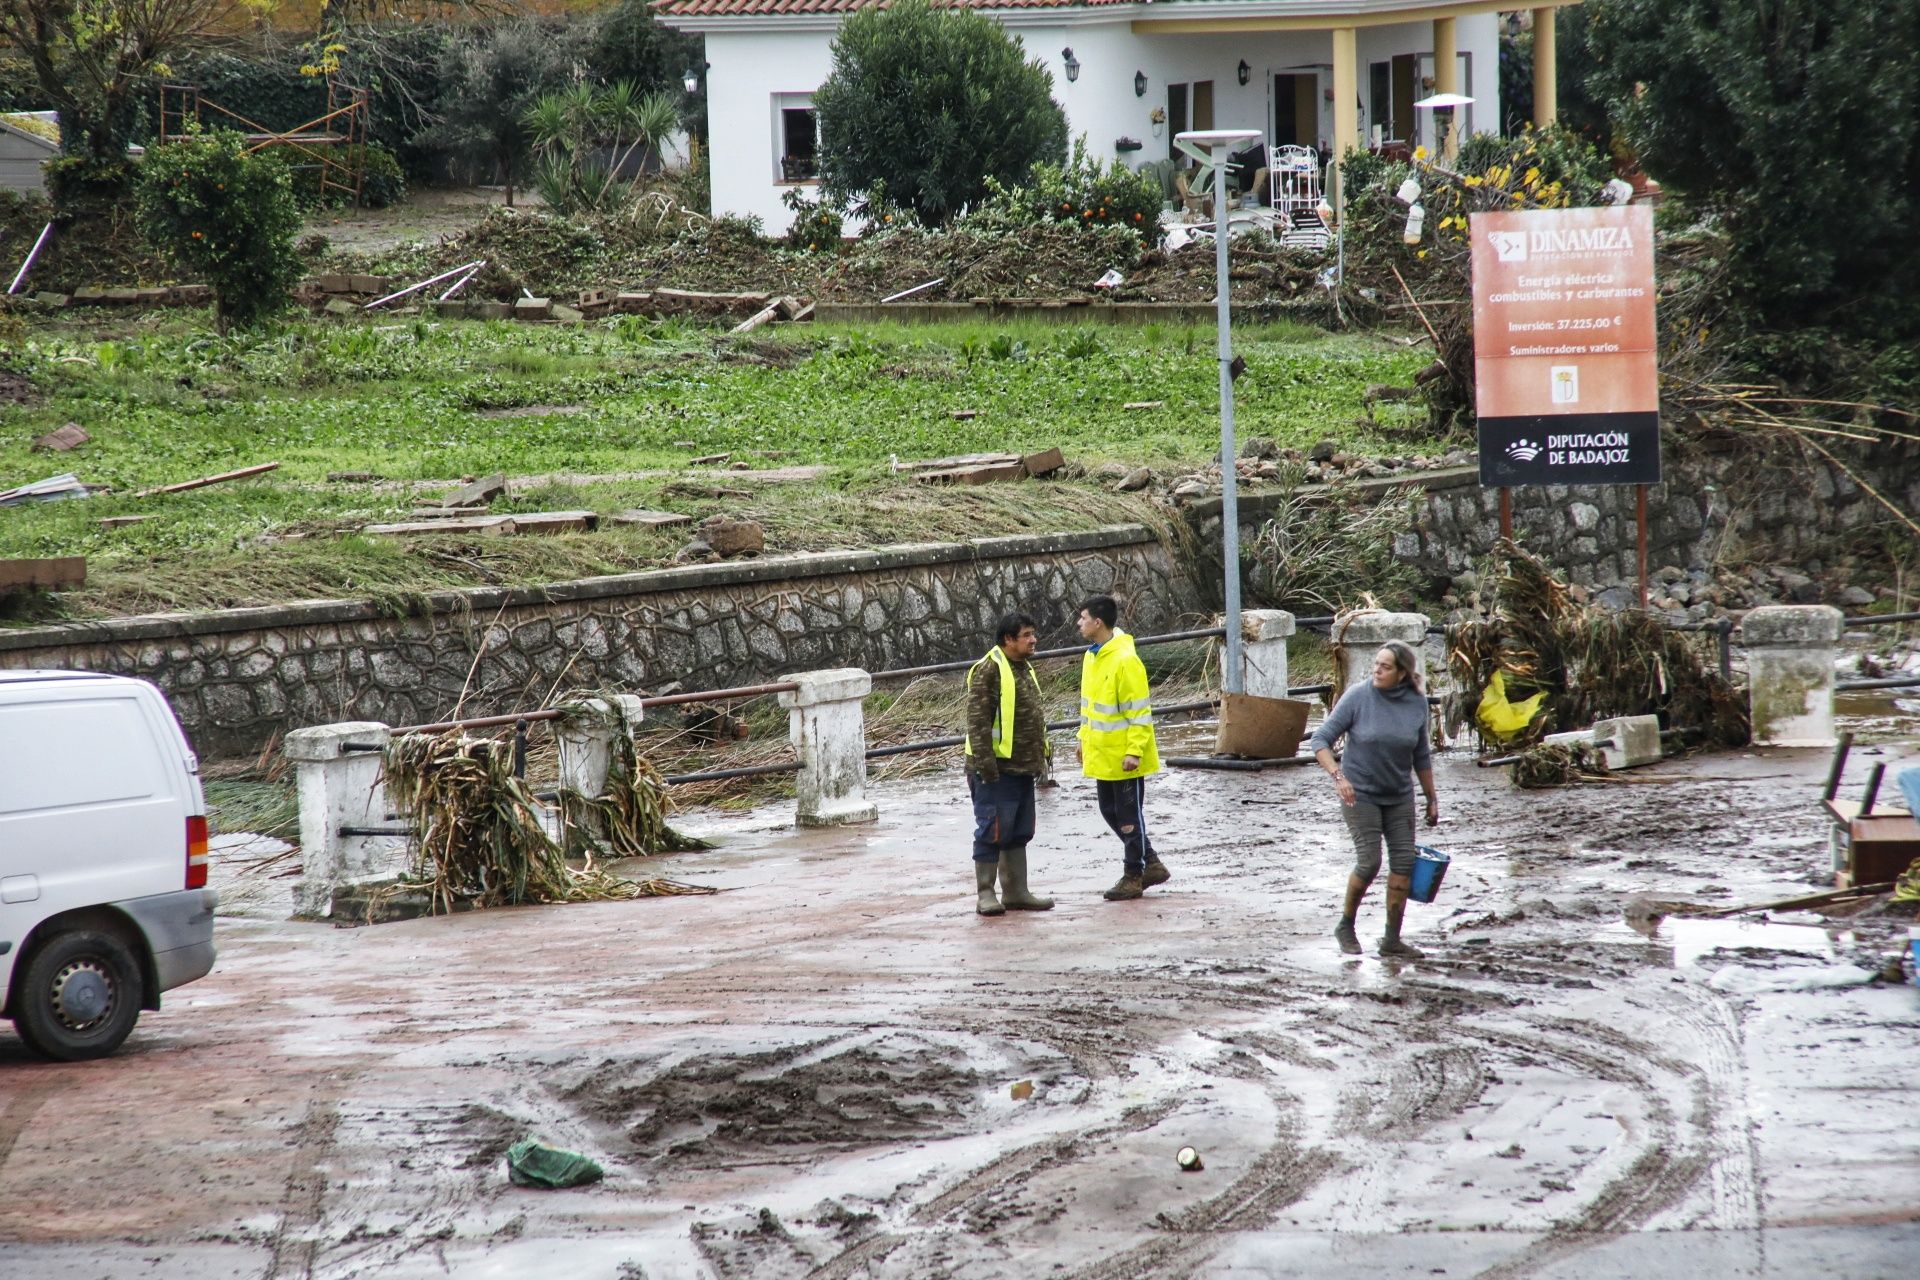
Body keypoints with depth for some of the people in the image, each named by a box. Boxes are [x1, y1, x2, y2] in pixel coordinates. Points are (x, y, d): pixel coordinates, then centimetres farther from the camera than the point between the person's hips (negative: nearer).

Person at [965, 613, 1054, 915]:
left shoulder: (1024, 669, 16)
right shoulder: (988, 671, -14)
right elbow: (977, 720, -19)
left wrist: (1040, 757, 22)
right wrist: (985, 763, -23)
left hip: (1022, 768, 9)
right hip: (997, 770, -9)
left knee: (1019, 833, 13)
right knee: (993, 832, -5)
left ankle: (1016, 892, 19)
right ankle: (986, 895, 0)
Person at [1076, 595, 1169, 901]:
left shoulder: (1125, 661, -20)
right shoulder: (1091, 657, 8)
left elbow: (1139, 711, -19)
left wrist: (1135, 751, -22)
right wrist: (1084, 739, 18)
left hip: (1124, 757, -9)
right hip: (1101, 755, 9)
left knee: (1129, 816, 1)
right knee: (1111, 811, 14)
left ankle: (1133, 876, 11)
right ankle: (1150, 864, 24)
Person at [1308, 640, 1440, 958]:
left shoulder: (1416, 703, -4)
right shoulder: (1357, 698, -14)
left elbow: (1421, 756, 9)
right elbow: (1320, 740, -13)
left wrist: (1431, 798, 12)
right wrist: (1337, 776, -28)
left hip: (1399, 796, 4)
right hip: (1360, 792, -4)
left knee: (1403, 863, -1)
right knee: (1369, 861, -13)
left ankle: (1392, 939, 9)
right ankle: (1346, 926, 9)